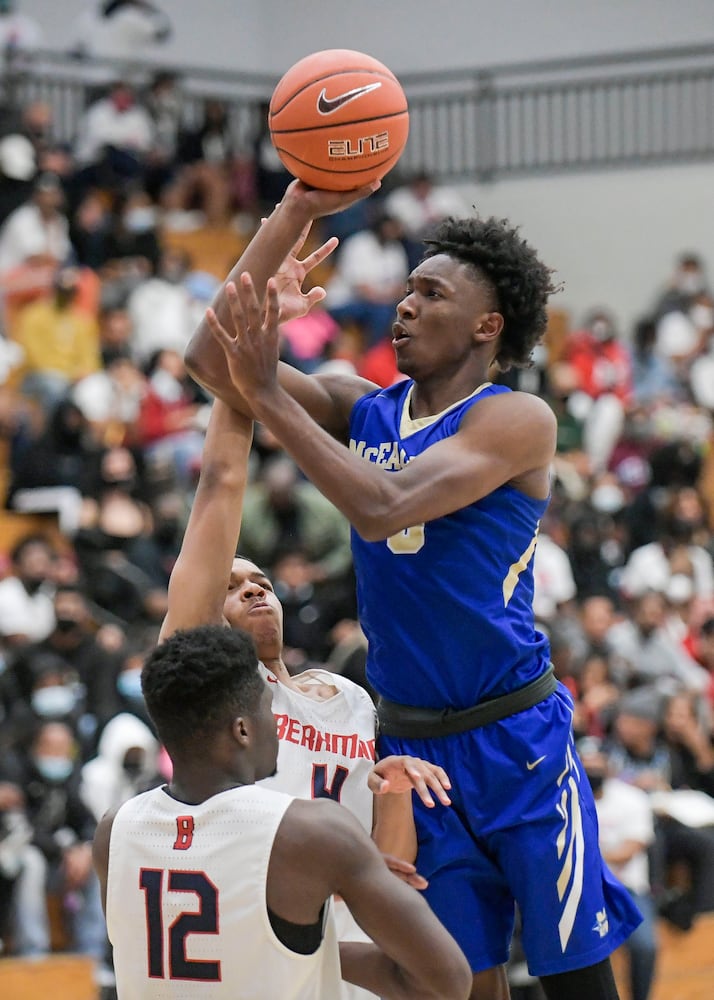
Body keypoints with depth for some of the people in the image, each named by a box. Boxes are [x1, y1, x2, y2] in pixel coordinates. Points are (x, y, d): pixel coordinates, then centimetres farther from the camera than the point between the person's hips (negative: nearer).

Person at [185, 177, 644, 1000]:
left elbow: (382, 509, -26)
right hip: (410, 741, 6)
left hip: (516, 742, -5)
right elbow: (210, 359, -2)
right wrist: (293, 214, -8)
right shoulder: (364, 411, 7)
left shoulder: (517, 420, -12)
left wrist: (269, 397, -24)